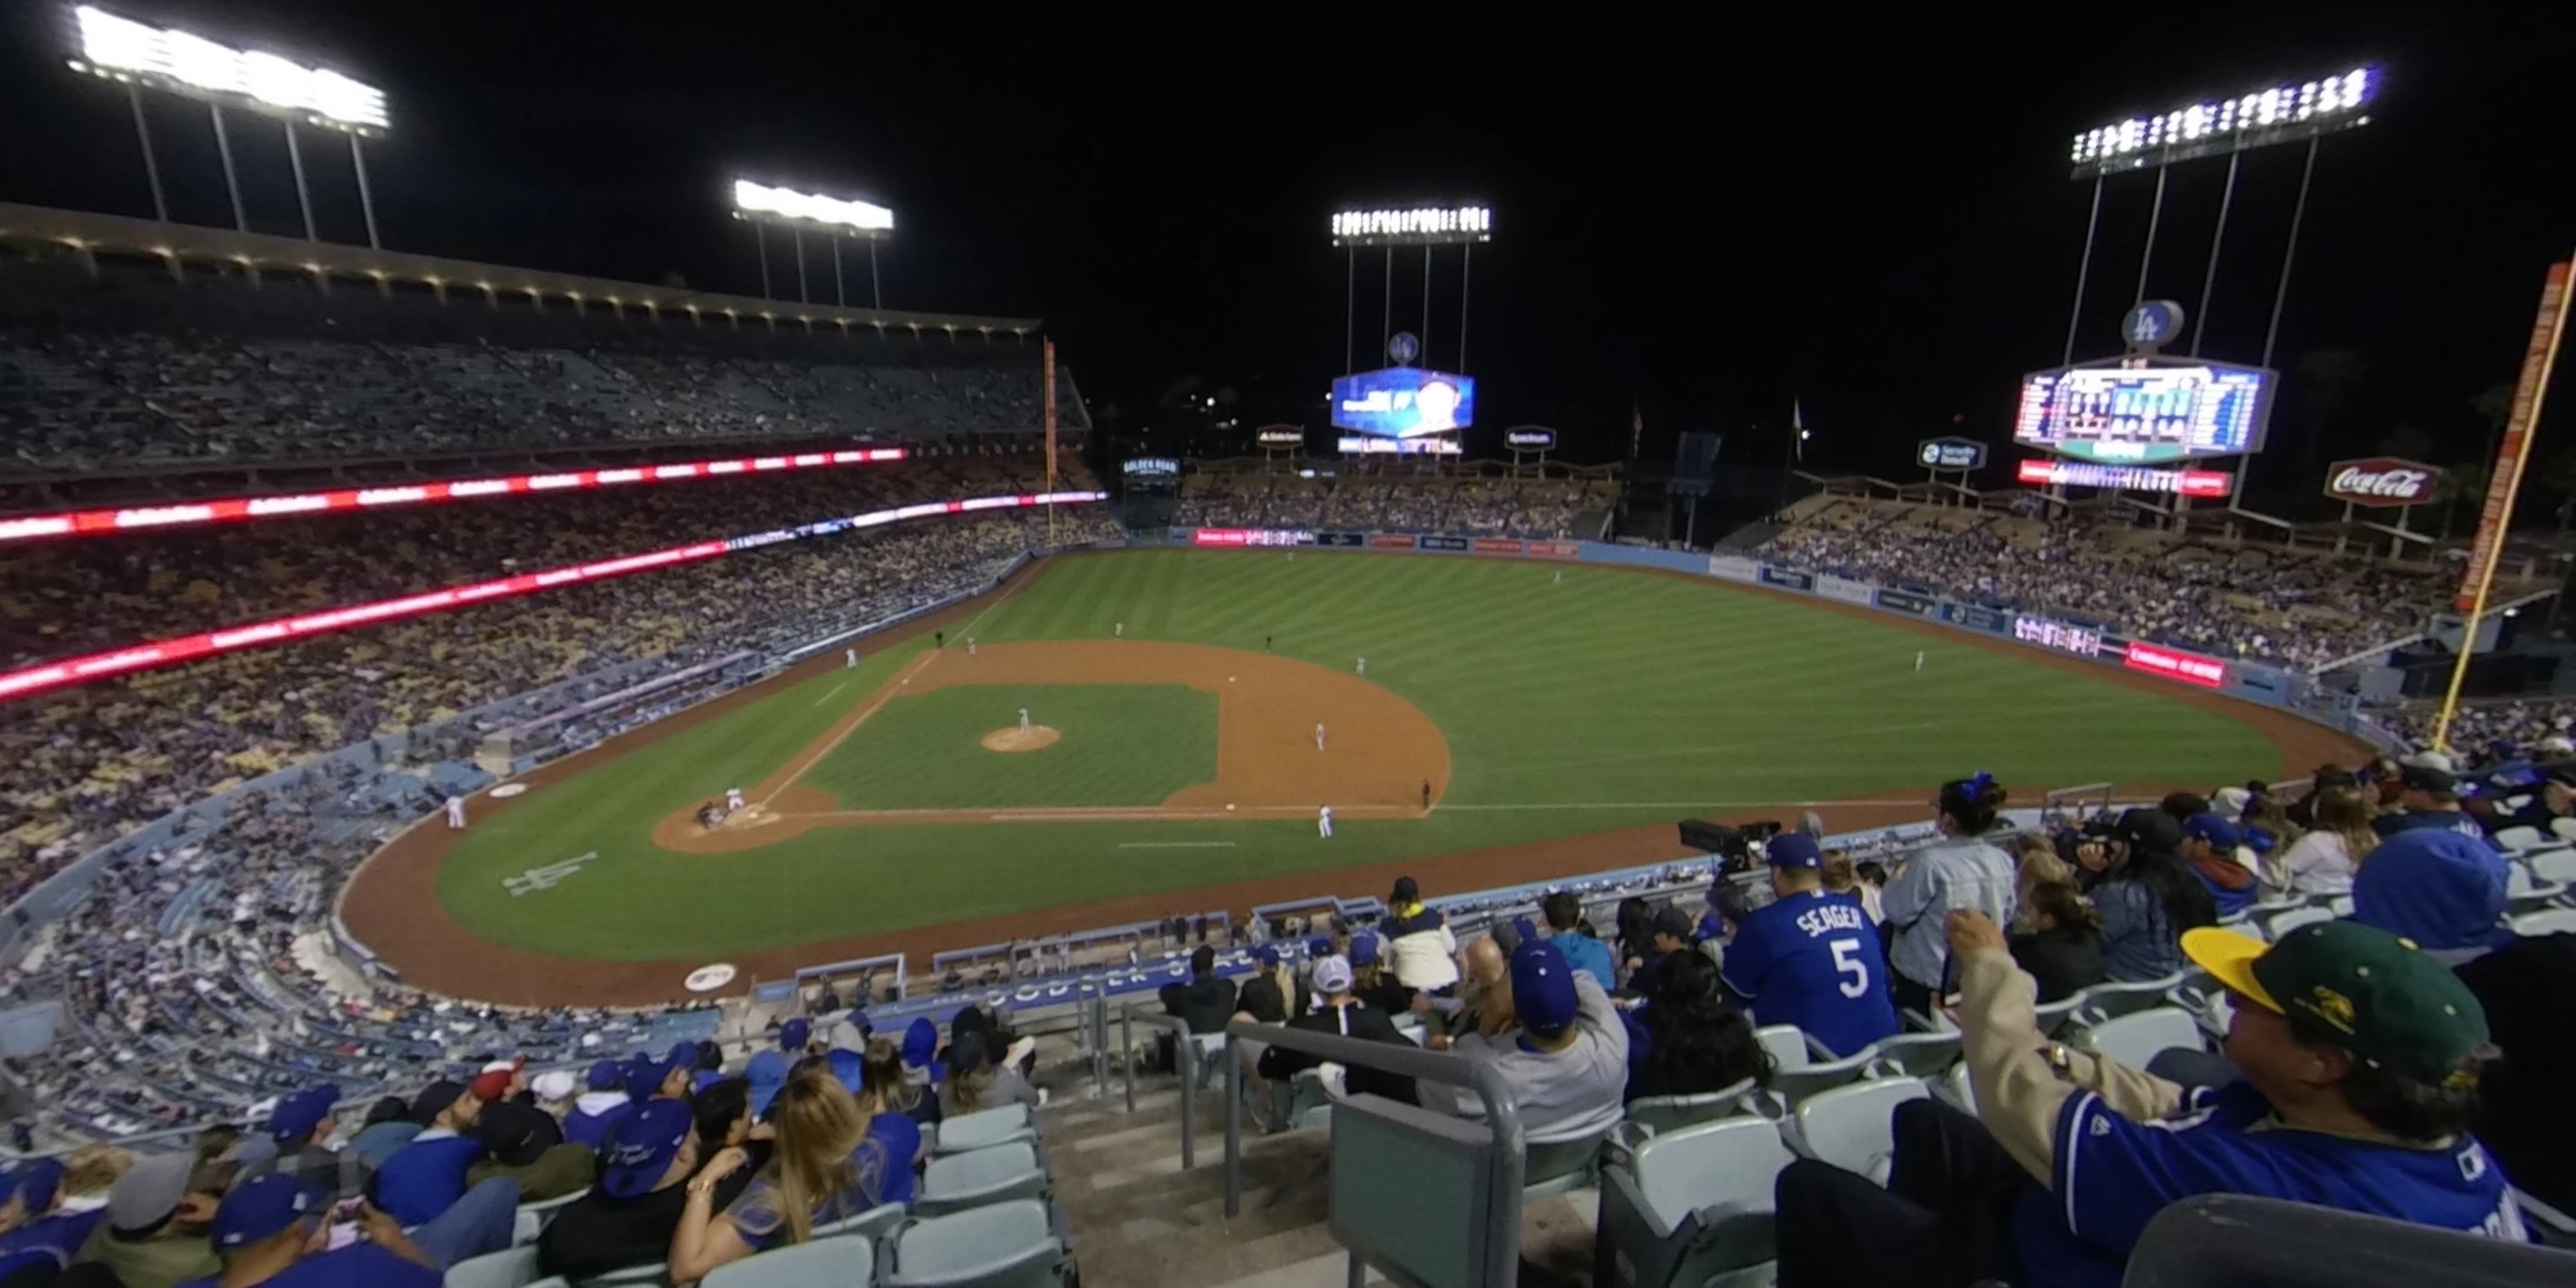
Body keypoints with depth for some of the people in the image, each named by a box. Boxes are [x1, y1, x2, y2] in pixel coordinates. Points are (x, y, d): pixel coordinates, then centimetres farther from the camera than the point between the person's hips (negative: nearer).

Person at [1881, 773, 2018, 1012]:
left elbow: (1896, 912, -16)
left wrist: (1900, 877, 0)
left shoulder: (1931, 861, -25)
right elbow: (2007, 915, 7)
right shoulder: (2003, 861, -6)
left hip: (1926, 979, -5)